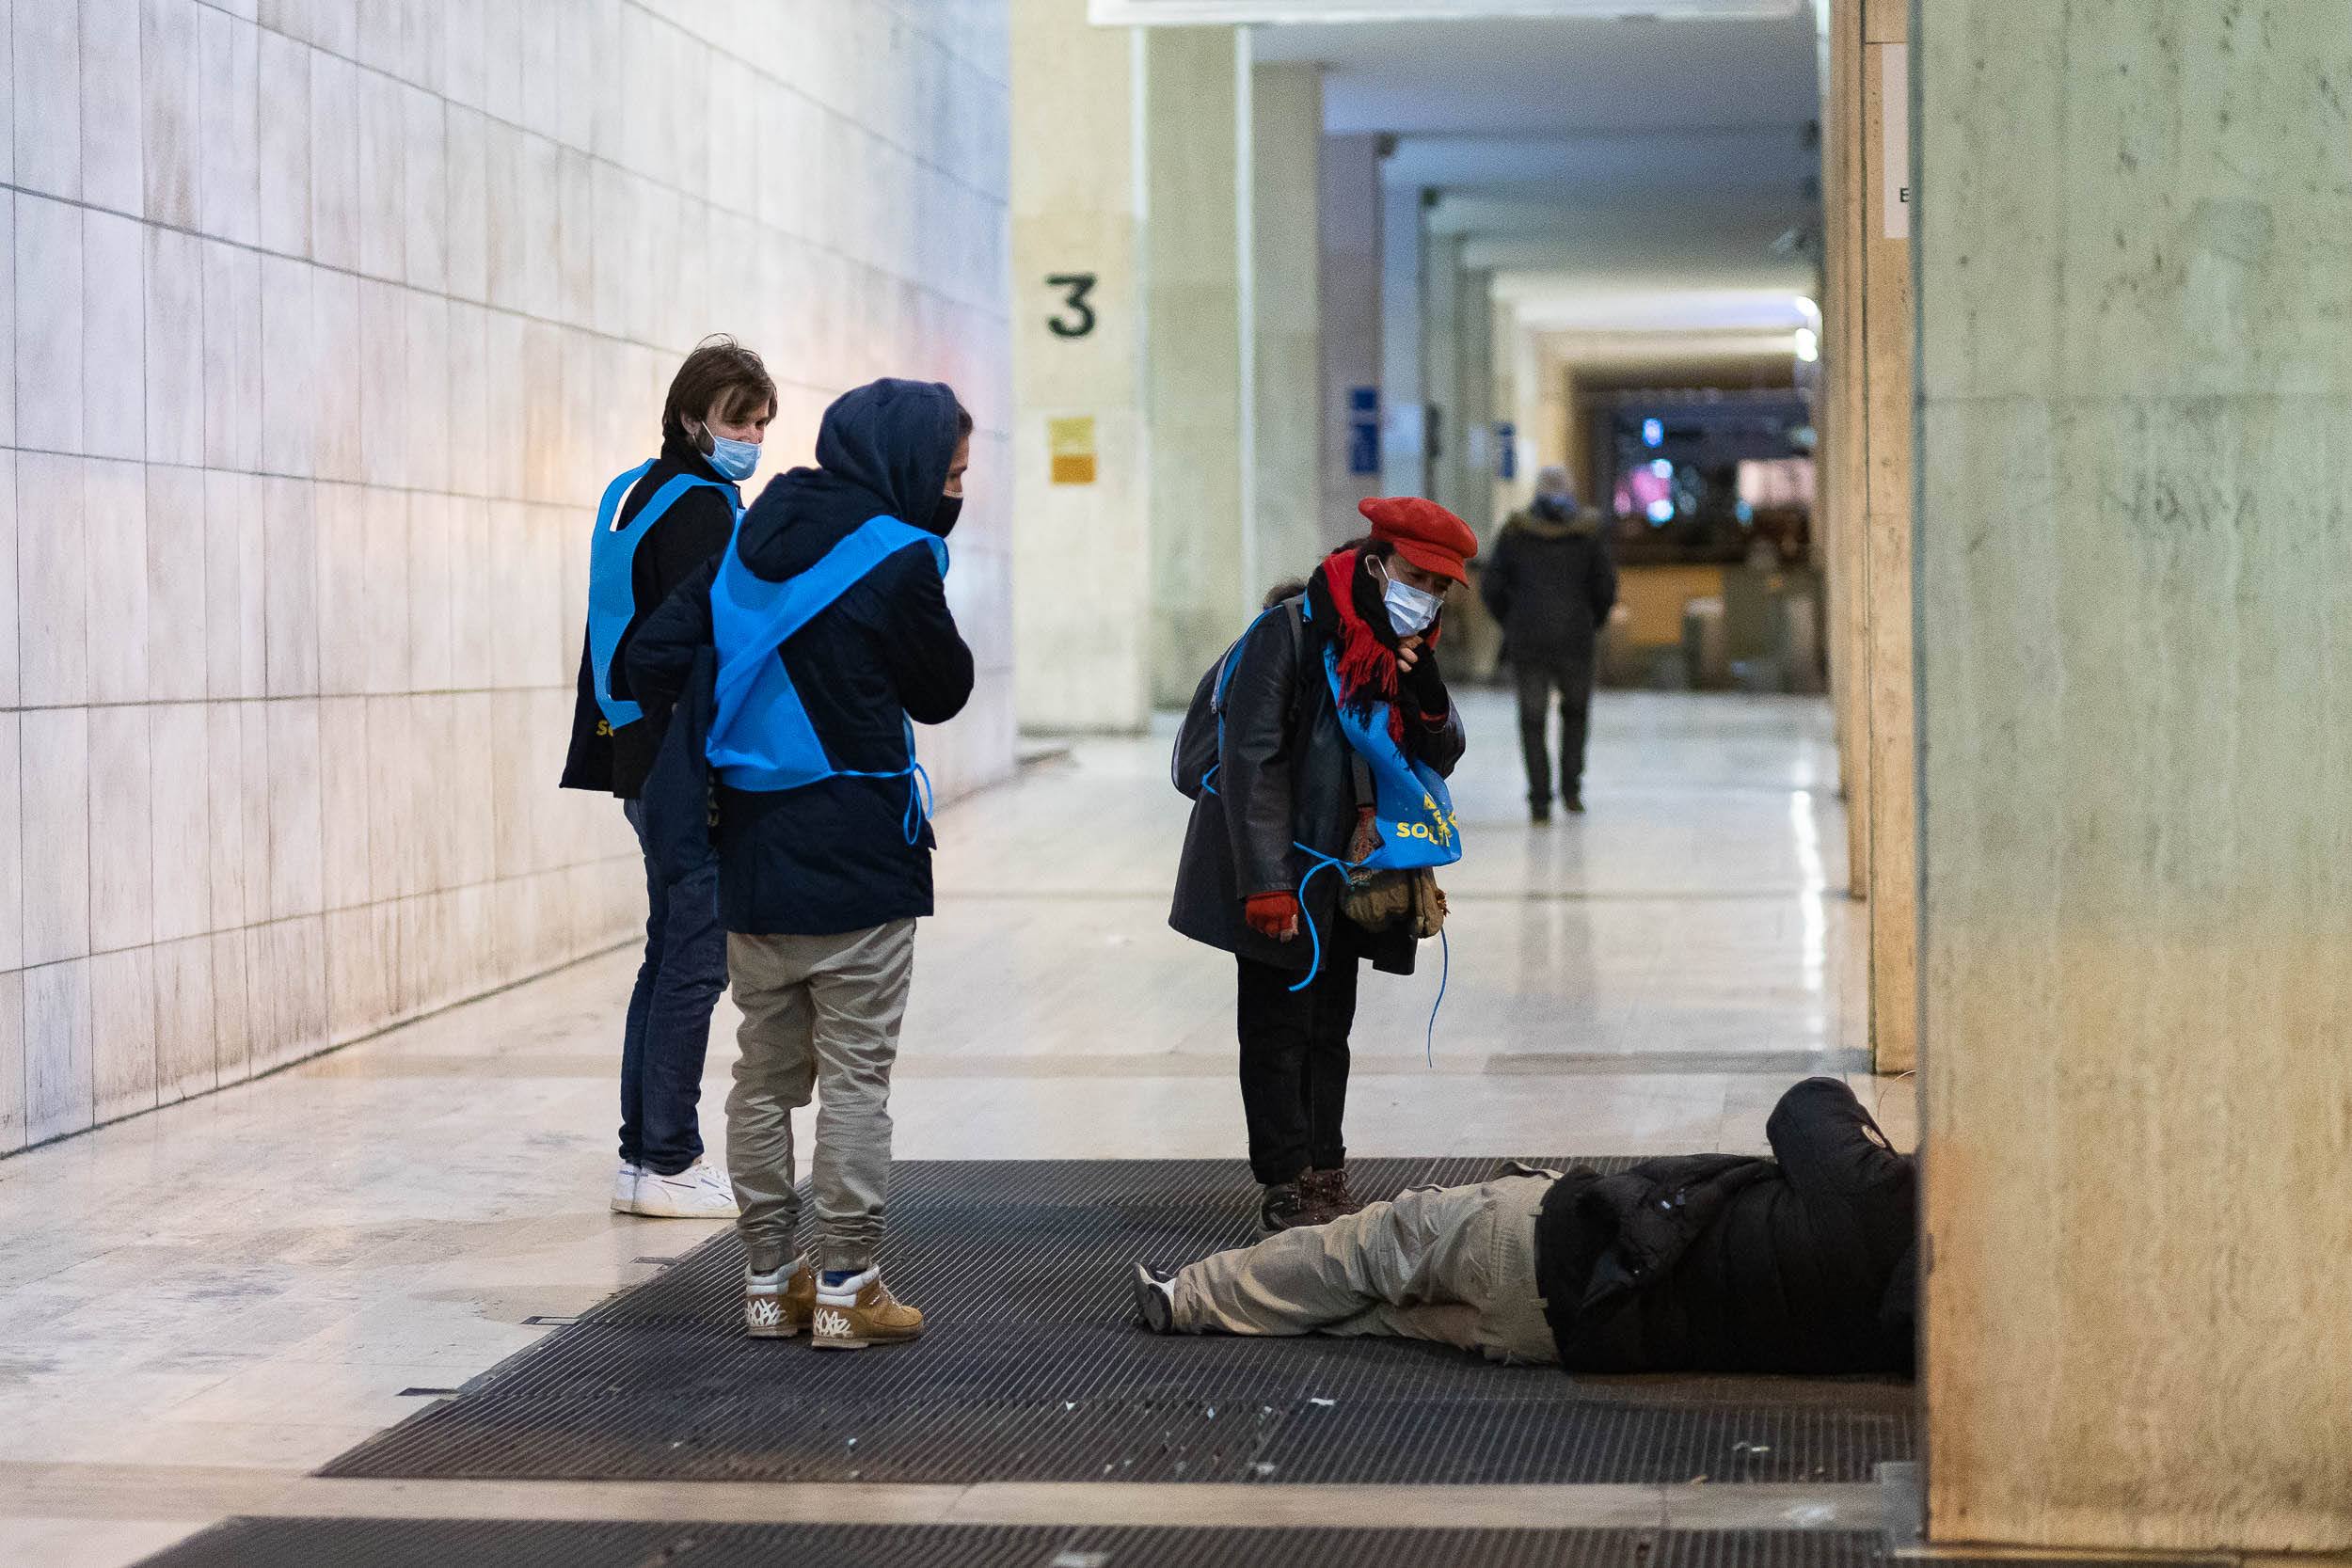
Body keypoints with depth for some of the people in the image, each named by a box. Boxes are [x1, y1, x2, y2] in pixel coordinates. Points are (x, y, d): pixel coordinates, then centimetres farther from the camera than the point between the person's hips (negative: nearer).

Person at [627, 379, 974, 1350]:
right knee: (855, 1078, 1)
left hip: (753, 858, 6)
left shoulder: (750, 541, 8)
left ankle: (769, 1284, 18)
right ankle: (846, 1290, 3)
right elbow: (943, 693, 2)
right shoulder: (897, 559, -11)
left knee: (765, 1076, 13)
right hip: (859, 866, -6)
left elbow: (653, 658, 2)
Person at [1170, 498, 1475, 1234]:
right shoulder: (1291, 631, -16)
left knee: (1329, 1027, 15)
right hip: (1282, 874, -7)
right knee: (1278, 1028, -2)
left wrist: (1426, 694, -13)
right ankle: (1286, 1186, 4)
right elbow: (1253, 760, -19)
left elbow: (1441, 759, 8)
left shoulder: (1406, 645, 7)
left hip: (1348, 874, 7)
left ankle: (1325, 1173, 23)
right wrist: (1266, 884, -23)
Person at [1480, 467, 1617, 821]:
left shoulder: (1515, 533, 0)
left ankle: (1540, 799, 2)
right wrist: (1594, 625, 15)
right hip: (1575, 639, 0)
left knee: (1533, 720, 10)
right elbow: (1606, 588, -2)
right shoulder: (1588, 532, -1)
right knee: (1576, 711, 21)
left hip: (1527, 641, 0)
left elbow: (1491, 587, 0)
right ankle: (1571, 787, 8)